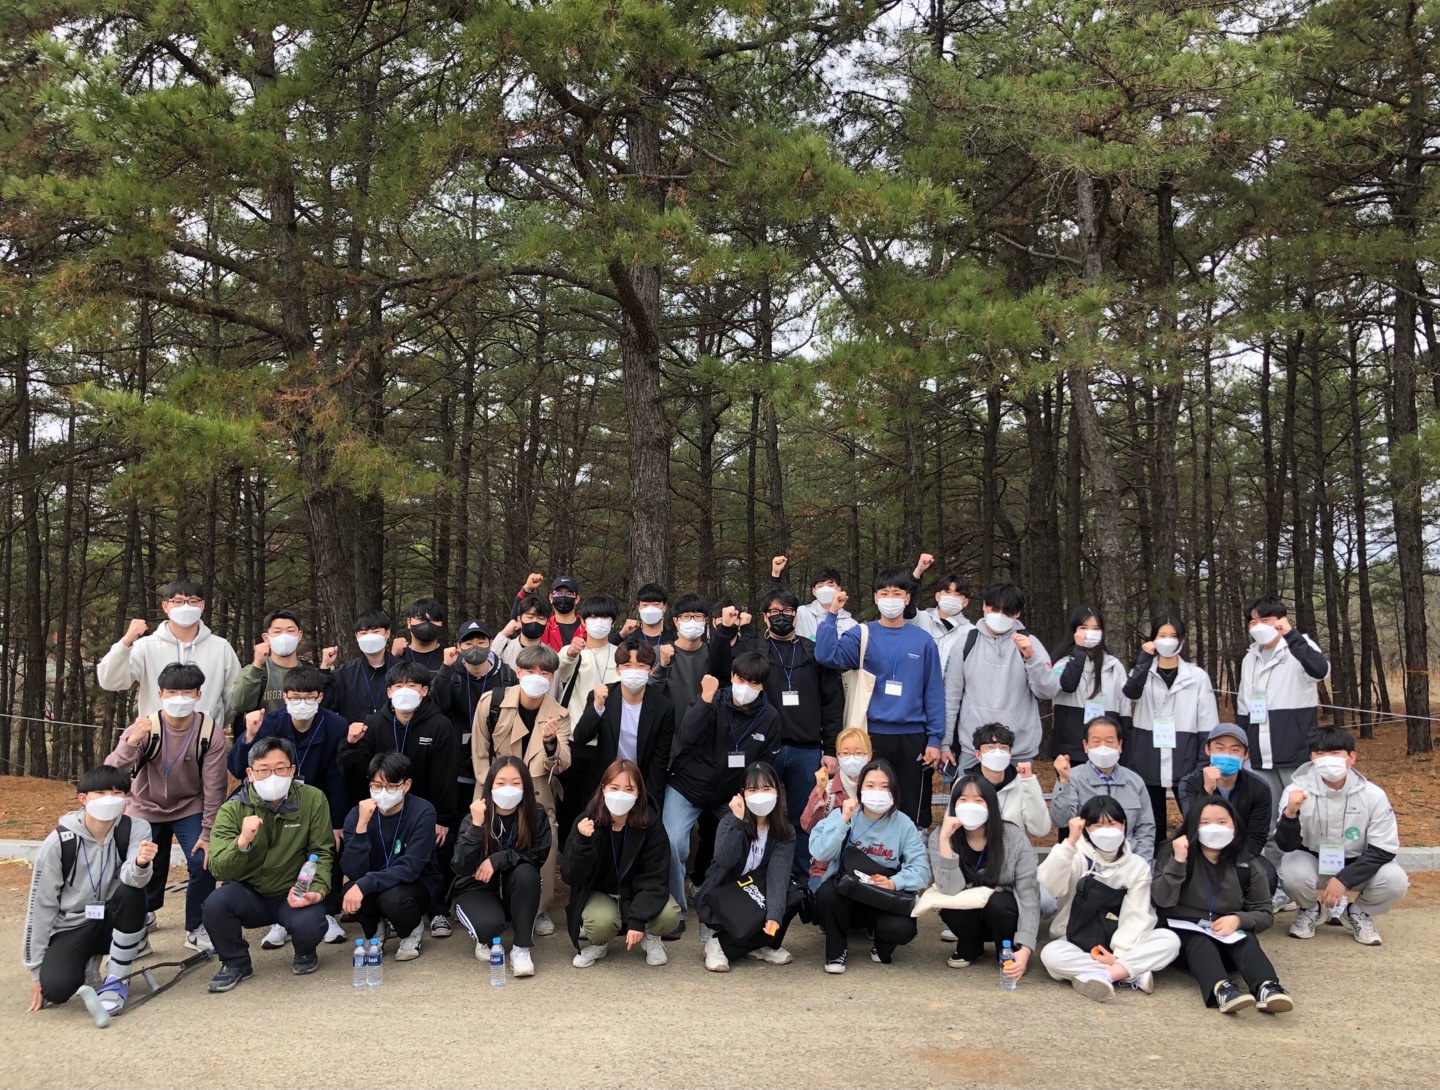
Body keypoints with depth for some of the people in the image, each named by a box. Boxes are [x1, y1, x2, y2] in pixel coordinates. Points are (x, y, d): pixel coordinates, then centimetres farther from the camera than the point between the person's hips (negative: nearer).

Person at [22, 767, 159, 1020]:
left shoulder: (136, 829, -12)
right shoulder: (59, 842, -13)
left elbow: (132, 878, -29)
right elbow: (40, 904, -7)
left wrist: (141, 864, -55)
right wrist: (36, 969, -5)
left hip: (114, 922, 1)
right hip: (71, 928, -1)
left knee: (132, 891, -31)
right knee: (55, 988, -30)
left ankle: (116, 980, -13)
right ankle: (85, 966, 8)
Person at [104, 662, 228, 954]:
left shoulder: (211, 733, -22)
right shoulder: (144, 729, -22)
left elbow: (214, 788, -16)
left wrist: (208, 833, -17)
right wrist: (131, 743, -50)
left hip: (190, 807, -1)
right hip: (147, 808, 1)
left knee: (204, 862, -16)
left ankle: (196, 928, 5)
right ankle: (142, 915, 36)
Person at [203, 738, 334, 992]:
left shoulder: (313, 799, -10)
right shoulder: (233, 809, -9)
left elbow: (322, 853, -3)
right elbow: (220, 870, -14)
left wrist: (317, 890, -21)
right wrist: (242, 841, -34)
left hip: (294, 894, -1)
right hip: (249, 894, 1)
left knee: (309, 925, -31)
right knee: (215, 904, -29)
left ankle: (305, 953, 9)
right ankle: (236, 963, 1)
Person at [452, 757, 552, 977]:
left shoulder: (536, 816, -14)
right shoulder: (474, 818, -17)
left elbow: (538, 858, -17)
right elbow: (462, 868, -27)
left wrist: (499, 859, -29)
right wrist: (476, 825, -38)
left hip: (515, 892, 2)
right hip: (477, 889, -2)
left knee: (526, 872, -32)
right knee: (490, 924, -34)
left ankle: (521, 948, -20)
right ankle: (484, 940, 5)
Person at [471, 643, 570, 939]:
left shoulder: (558, 715, -8)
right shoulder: (491, 702, -9)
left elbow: (561, 765, -20)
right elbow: (480, 753, 0)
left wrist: (551, 742, -41)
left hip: (539, 798, 0)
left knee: (544, 850, -15)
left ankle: (540, 910, 7)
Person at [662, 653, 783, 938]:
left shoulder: (769, 717, -6)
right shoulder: (714, 702, -14)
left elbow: (765, 767, 3)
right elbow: (688, 737, -30)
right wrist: (706, 698, -39)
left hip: (732, 795, 3)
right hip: (686, 787, -2)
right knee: (672, 843, -16)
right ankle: (675, 912, 3)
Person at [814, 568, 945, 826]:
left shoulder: (923, 641, 4)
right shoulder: (862, 636, 2)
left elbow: (934, 693, 4)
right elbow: (827, 656, -14)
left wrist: (934, 738, -1)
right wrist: (831, 614, -17)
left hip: (912, 737, 1)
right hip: (873, 736, -1)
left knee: (911, 810, 9)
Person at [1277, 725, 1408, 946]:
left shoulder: (1373, 794, -18)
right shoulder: (1298, 789, -20)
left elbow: (1383, 850, -14)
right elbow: (1287, 845, -22)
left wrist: (1343, 879, -25)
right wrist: (1290, 814, -44)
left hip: (1357, 865, 1)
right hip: (1313, 862, -1)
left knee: (1395, 880, -28)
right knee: (1293, 874, -33)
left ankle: (1358, 913, 6)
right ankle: (1309, 909, 4)